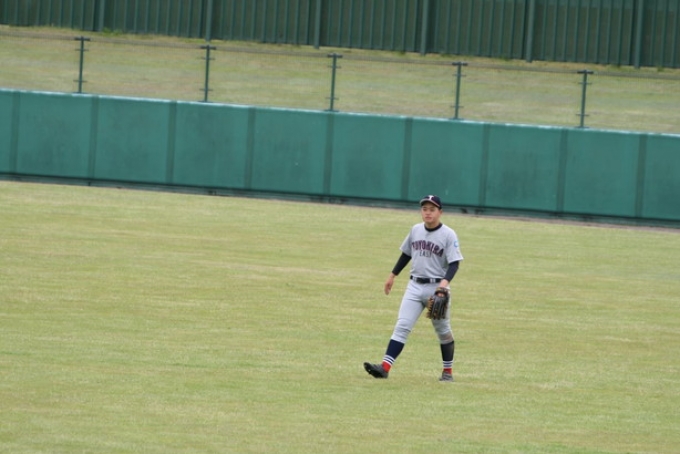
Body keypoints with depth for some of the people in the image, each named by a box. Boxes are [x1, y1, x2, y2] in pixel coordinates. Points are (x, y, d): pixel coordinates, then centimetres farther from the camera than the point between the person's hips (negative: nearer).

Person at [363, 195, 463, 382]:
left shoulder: (448, 235, -9)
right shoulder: (415, 230, 7)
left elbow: (454, 263, -14)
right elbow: (406, 254, 20)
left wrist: (445, 281, -30)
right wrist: (393, 275, 20)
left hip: (436, 288, -4)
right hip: (415, 286, 4)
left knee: (443, 330, 10)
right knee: (402, 326, -8)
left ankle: (448, 371, 25)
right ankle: (385, 367, -18)